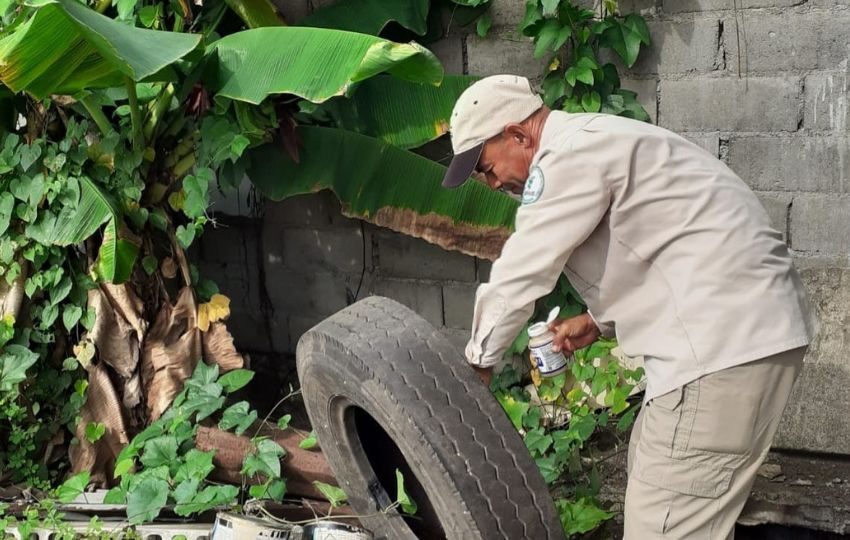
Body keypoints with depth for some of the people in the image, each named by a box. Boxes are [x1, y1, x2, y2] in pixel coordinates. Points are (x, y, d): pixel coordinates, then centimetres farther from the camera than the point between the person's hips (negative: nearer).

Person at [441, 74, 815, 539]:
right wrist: (599, 322, 16)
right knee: (651, 476, 21)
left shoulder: (569, 155, -12)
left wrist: (478, 360, 5)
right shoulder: (591, 144, 21)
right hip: (745, 325, 11)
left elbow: (519, 273, -9)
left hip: (727, 340, -11)